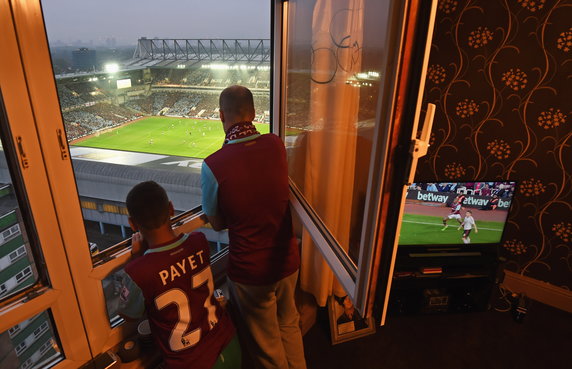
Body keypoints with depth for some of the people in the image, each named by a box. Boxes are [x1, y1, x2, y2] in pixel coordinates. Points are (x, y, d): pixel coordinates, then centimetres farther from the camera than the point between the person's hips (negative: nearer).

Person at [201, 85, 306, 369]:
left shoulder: (213, 166, -24)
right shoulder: (276, 145, -11)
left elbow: (217, 224, -9)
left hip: (250, 272, -4)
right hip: (288, 262, 5)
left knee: (265, 343, 22)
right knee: (289, 327, 30)